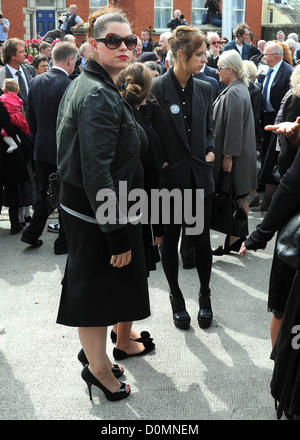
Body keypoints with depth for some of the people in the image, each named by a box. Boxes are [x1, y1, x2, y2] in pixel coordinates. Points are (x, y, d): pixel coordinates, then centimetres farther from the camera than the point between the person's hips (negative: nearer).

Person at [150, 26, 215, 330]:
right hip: (169, 179, -4)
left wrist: (210, 151, 0)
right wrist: (158, 163, -13)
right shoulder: (155, 89, -10)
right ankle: (176, 299, 28)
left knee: (202, 239, 8)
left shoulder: (204, 89, 6)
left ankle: (205, 296, 27)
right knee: (170, 240, 10)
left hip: (199, 178, 4)